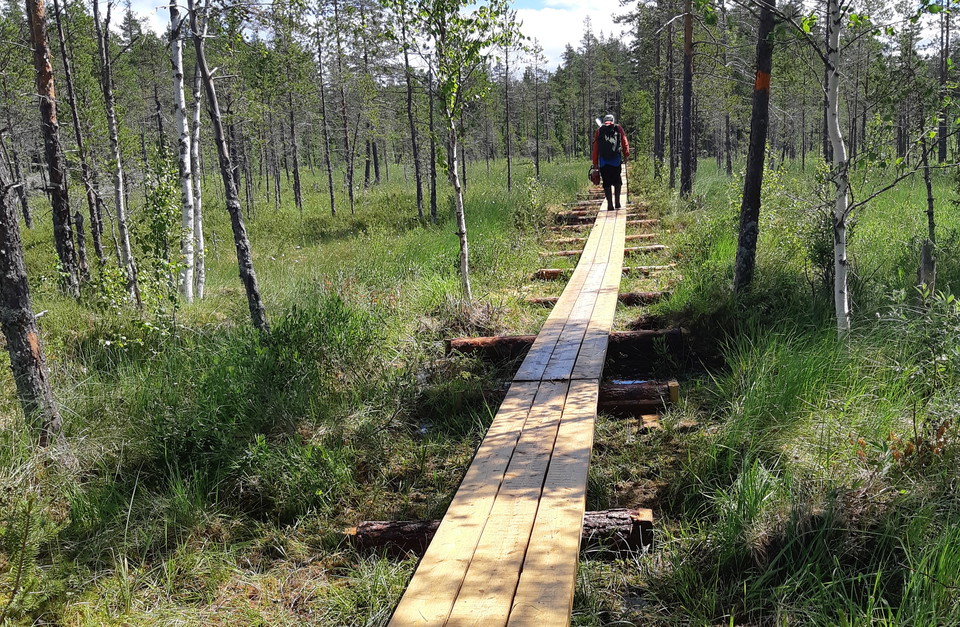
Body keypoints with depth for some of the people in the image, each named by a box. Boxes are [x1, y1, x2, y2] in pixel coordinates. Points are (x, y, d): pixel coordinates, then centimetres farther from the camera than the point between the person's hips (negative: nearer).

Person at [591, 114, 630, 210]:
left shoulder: (599, 130, 11)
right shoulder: (618, 128, 10)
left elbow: (595, 147, 8)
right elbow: (625, 142, 5)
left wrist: (595, 163, 9)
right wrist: (626, 154, 16)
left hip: (603, 161, 0)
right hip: (616, 160, 0)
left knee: (607, 183, 5)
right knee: (617, 181, 15)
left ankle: (610, 204, 1)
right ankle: (617, 202, 9)